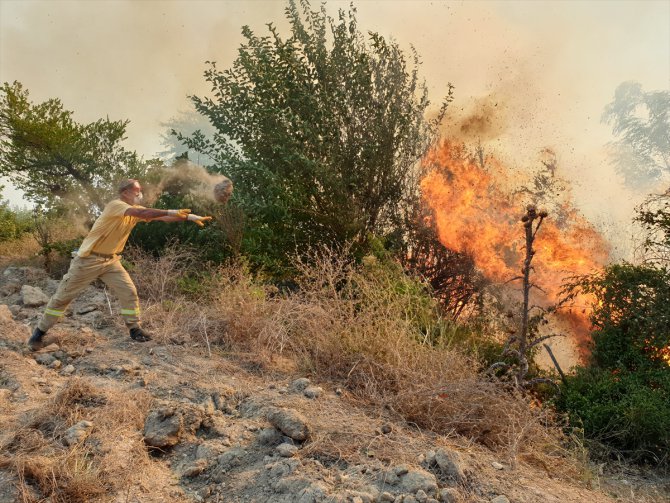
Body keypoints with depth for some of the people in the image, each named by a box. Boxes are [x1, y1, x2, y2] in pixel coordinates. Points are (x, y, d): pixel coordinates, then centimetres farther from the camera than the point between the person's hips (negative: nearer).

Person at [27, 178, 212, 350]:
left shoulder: (136, 210, 2)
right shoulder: (115, 205, -22)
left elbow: (160, 217, -4)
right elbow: (142, 213, -36)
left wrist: (189, 217, -13)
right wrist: (170, 212, -38)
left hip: (111, 260, 7)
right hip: (88, 259, -7)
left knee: (129, 292, -4)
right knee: (63, 296, 2)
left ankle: (134, 329, 8)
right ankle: (40, 331, 15)